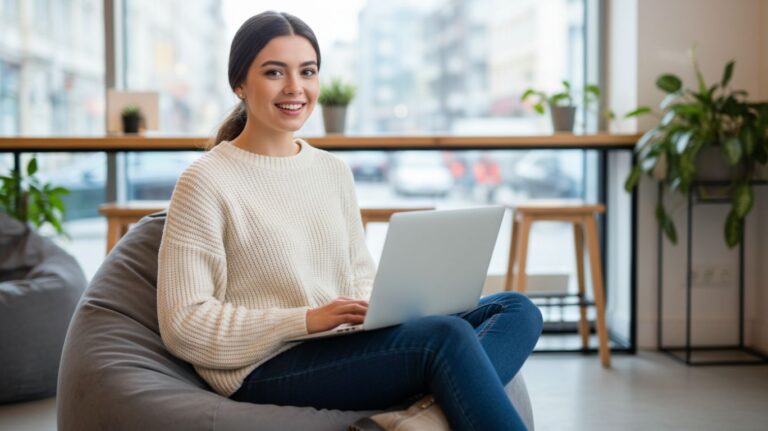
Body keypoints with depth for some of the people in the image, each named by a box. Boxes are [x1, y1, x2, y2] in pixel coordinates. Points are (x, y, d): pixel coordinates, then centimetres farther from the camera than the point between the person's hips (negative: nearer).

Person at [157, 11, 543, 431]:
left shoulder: (334, 171, 14)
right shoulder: (206, 181, -6)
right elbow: (183, 323, -10)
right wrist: (306, 319, -18)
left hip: (345, 345, 8)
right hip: (267, 367, -7)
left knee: (517, 309, -12)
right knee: (446, 335, -30)